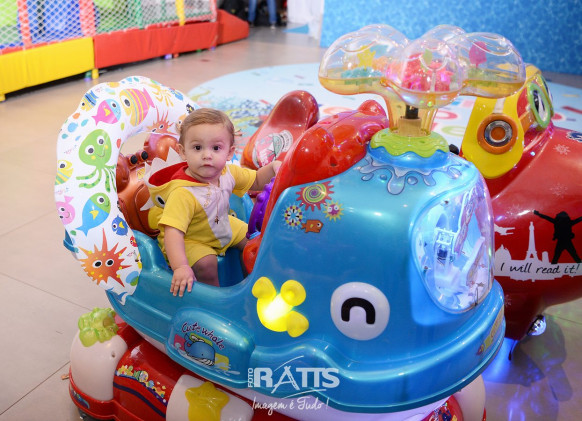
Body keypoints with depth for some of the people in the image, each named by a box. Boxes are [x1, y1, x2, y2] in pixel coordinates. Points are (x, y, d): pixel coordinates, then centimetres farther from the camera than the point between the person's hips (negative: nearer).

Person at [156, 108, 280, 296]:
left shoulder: (228, 173, -15)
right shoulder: (182, 193, -39)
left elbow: (255, 182, 4)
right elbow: (172, 232, -45)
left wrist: (272, 167, -15)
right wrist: (181, 267, -56)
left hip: (222, 226, 7)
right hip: (190, 240, -7)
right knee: (206, 263, -30)